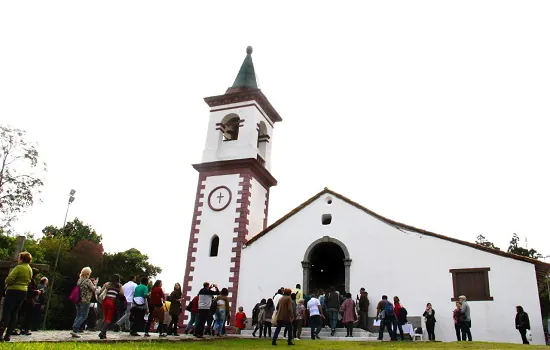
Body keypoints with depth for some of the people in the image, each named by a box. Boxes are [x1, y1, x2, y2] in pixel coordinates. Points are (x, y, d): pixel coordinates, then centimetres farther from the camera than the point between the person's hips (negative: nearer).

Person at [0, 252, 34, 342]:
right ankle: (8, 335, 9)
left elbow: (9, 279, -17)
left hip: (13, 291, -8)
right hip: (23, 291, 8)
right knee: (15, 313, 10)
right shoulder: (30, 269, 13)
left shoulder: (19, 267, -14)